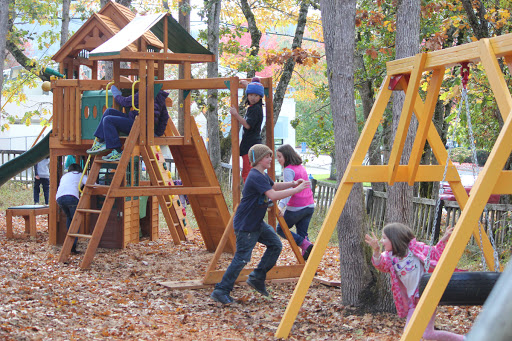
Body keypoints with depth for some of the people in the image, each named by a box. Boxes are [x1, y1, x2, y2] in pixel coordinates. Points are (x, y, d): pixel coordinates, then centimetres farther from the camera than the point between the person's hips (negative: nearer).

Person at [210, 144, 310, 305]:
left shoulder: (262, 175, 10)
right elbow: (273, 195, -32)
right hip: (245, 225, -10)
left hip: (257, 223, 10)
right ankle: (221, 291, -2)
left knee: (275, 245, 8)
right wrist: (296, 190, -26)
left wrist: (292, 184, 11)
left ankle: (257, 278, 15)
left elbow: (274, 186, 28)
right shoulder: (256, 177, -22)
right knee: (241, 258, -9)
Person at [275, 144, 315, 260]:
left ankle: (305, 244, -9)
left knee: (281, 229, 10)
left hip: (296, 208, -8)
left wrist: (281, 205, -37)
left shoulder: (288, 170, -14)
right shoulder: (301, 167, 12)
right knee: (302, 233, 14)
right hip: (309, 206, 8)